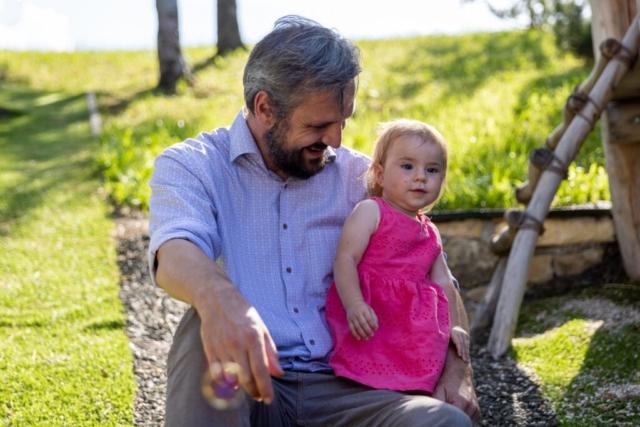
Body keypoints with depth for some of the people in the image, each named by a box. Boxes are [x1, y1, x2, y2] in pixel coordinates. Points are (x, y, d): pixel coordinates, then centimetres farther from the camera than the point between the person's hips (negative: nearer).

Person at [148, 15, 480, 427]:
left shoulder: (359, 174, 11)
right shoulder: (190, 166, 2)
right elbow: (176, 252, -20)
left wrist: (455, 362, -5)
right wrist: (219, 297, -45)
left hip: (341, 388, 2)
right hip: (247, 385, -2)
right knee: (210, 325, -35)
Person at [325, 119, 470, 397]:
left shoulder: (429, 232, 22)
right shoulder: (370, 211, 1)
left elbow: (442, 282, 25)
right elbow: (345, 259, -10)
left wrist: (453, 324, 12)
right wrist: (354, 304, -24)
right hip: (370, 321, -7)